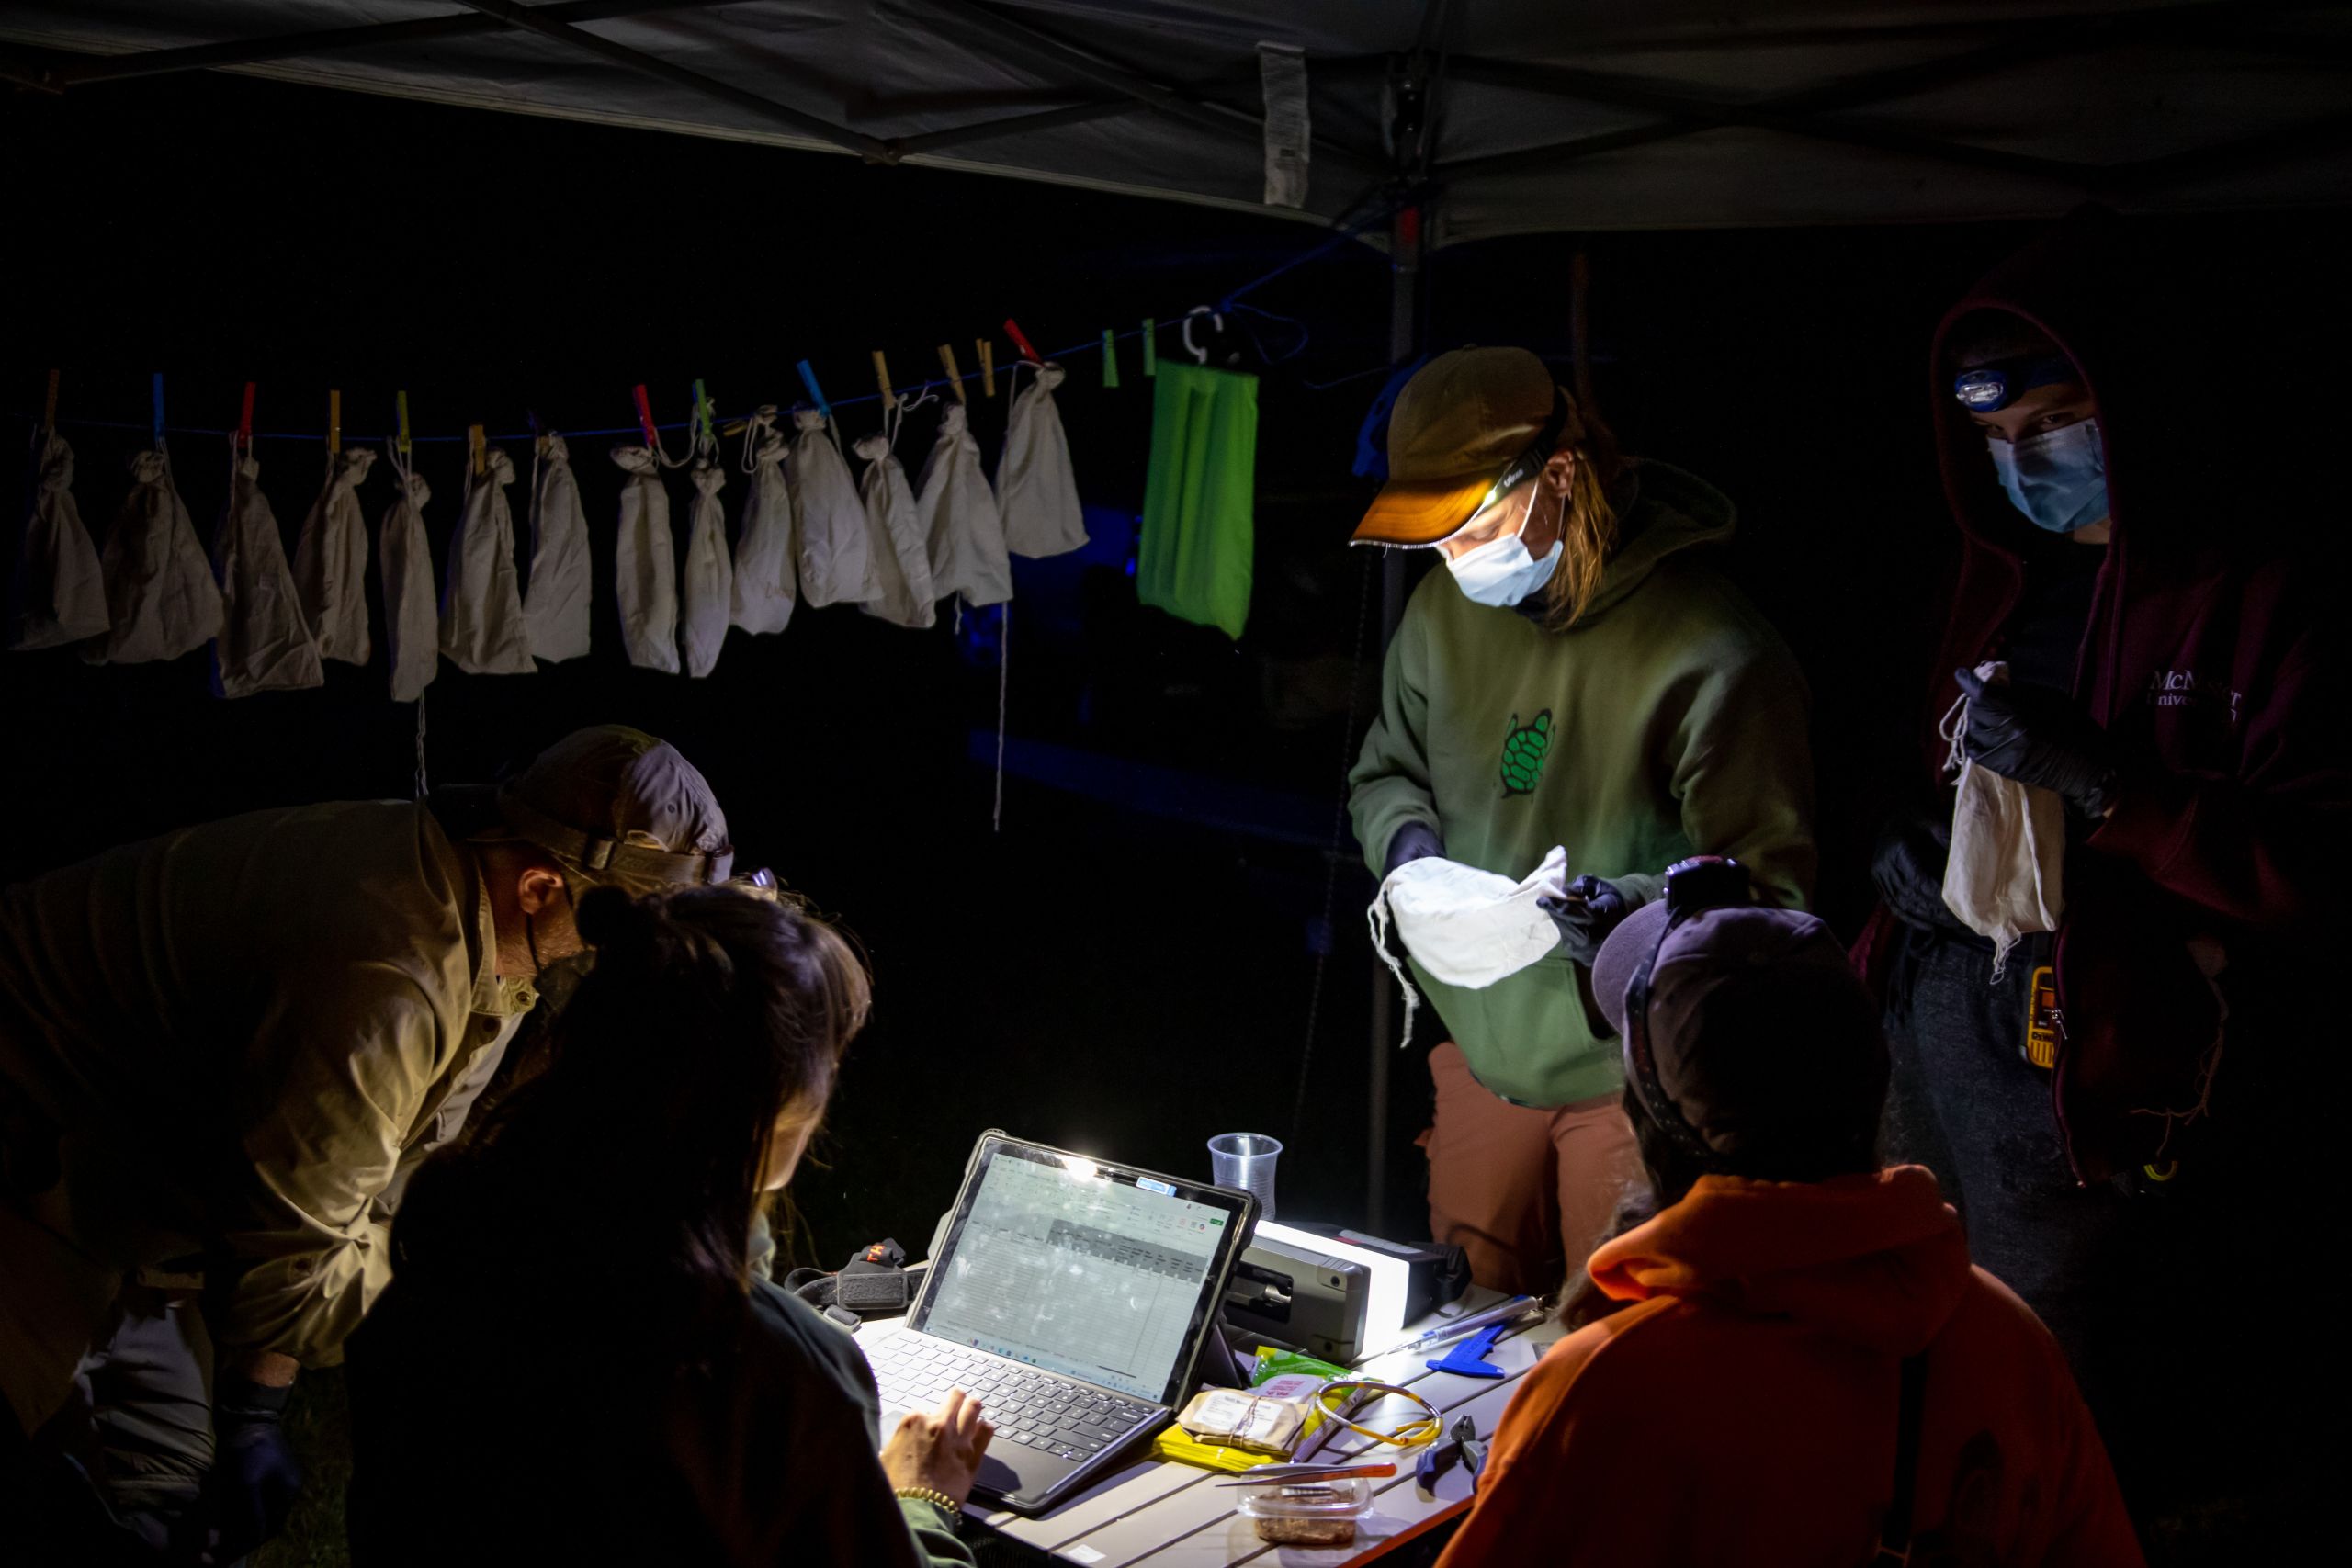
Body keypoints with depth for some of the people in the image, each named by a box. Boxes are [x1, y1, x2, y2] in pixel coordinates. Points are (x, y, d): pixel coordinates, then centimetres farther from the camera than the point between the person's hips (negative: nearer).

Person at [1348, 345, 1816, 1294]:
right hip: (1482, 1050, 6)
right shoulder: (1444, 610, 0)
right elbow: (1384, 768, 16)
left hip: (1633, 1074, -6)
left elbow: (1772, 885, -18)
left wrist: (1642, 908, -37)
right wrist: (1404, 832, -7)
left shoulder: (1710, 653, -20)